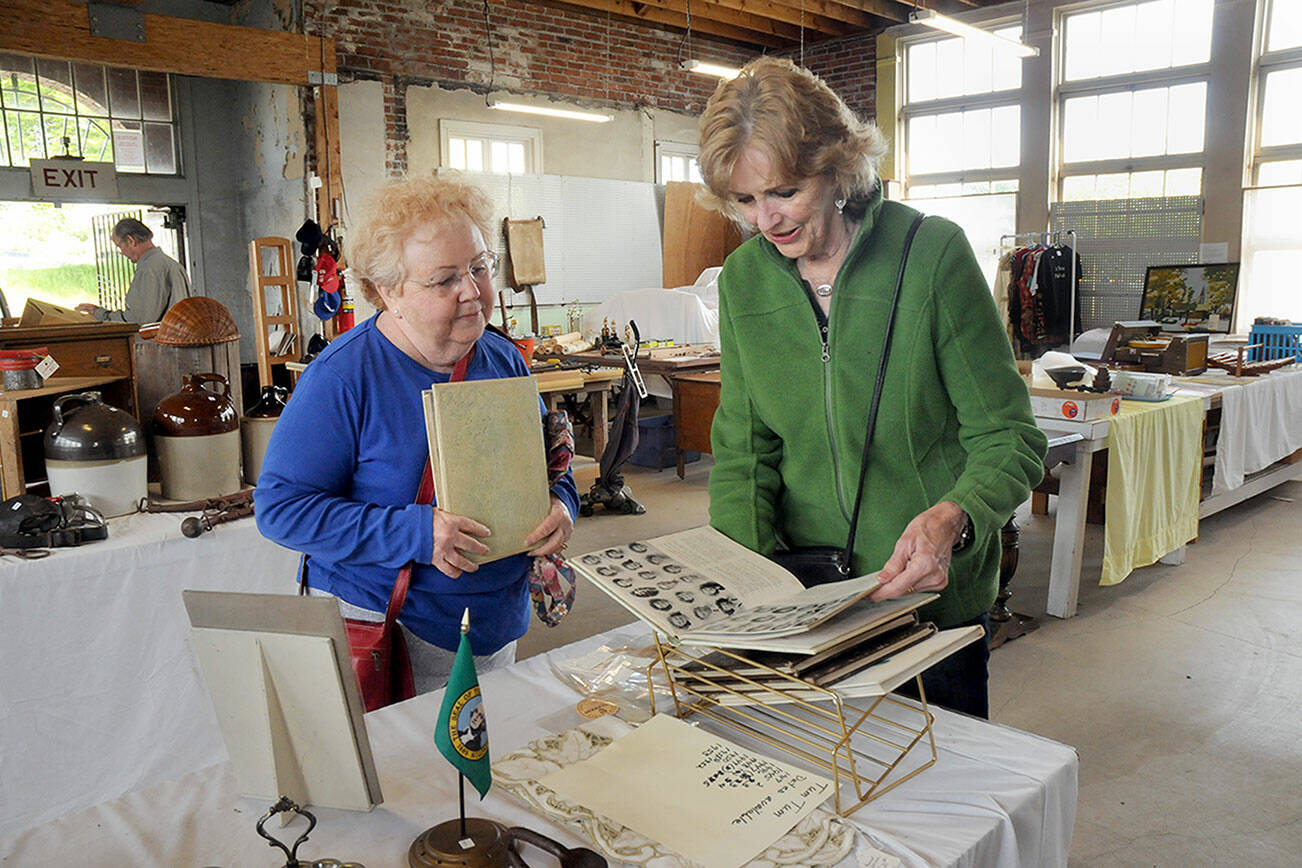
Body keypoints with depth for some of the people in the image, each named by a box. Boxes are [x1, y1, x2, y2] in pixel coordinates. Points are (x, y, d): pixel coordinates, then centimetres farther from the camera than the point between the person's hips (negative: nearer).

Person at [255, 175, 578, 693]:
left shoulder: (503, 359, 1)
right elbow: (280, 507, -19)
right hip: (379, 631, -5)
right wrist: (413, 534, -28)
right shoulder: (342, 378, -18)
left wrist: (560, 504, -11)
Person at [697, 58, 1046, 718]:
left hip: (933, 591, -2)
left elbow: (1009, 437, -12)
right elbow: (743, 452, -1)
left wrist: (950, 519, -32)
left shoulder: (932, 253, -14)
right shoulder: (742, 279, -3)